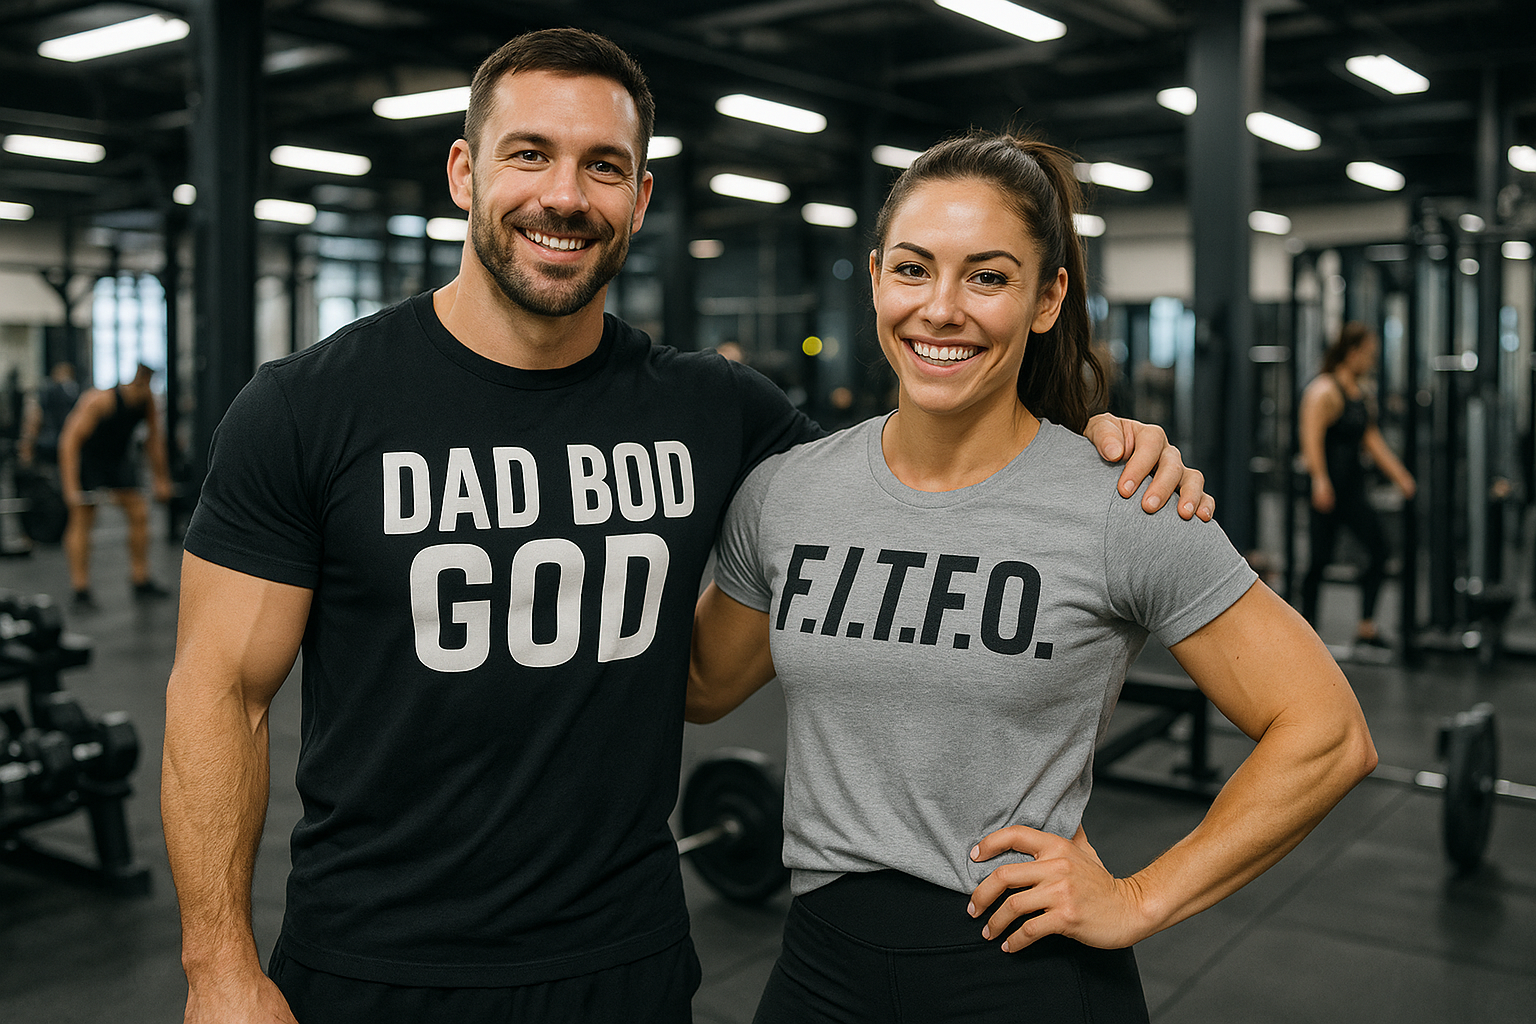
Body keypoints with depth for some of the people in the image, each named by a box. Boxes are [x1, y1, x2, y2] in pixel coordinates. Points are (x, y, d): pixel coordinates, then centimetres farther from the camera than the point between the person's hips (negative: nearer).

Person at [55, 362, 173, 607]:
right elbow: (70, 440, -32)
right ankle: (81, 591, -9)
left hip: (118, 456, 7)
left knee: (140, 513, 2)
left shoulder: (148, 401, -13)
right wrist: (71, 488, -37)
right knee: (82, 520, -12)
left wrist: (161, 480, 6)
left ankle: (141, 583, 12)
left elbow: (154, 440, 2)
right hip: (84, 456, -6)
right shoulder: (99, 400, -32)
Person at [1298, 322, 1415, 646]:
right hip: (1328, 487, -8)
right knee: (1321, 558, -2)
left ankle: (1366, 625, 6)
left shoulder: (1363, 394, 16)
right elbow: (1311, 439, -22)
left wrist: (1401, 477, 17)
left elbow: (1372, 440, 21)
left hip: (1353, 486, 9)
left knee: (1379, 549, 1)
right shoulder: (1324, 391, -11)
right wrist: (1320, 481, -32)